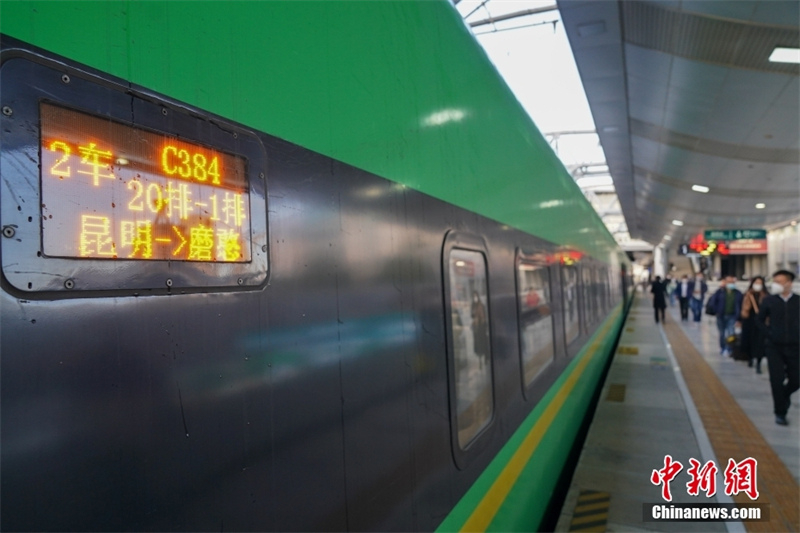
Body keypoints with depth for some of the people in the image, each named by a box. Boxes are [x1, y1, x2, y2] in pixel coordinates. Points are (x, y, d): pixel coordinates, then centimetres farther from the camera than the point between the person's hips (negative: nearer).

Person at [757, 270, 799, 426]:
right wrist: (769, 333, -4)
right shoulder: (769, 301, -3)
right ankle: (780, 413, 13)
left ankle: (784, 394, 39)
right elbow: (760, 321, 8)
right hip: (774, 347, -1)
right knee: (777, 380, -2)